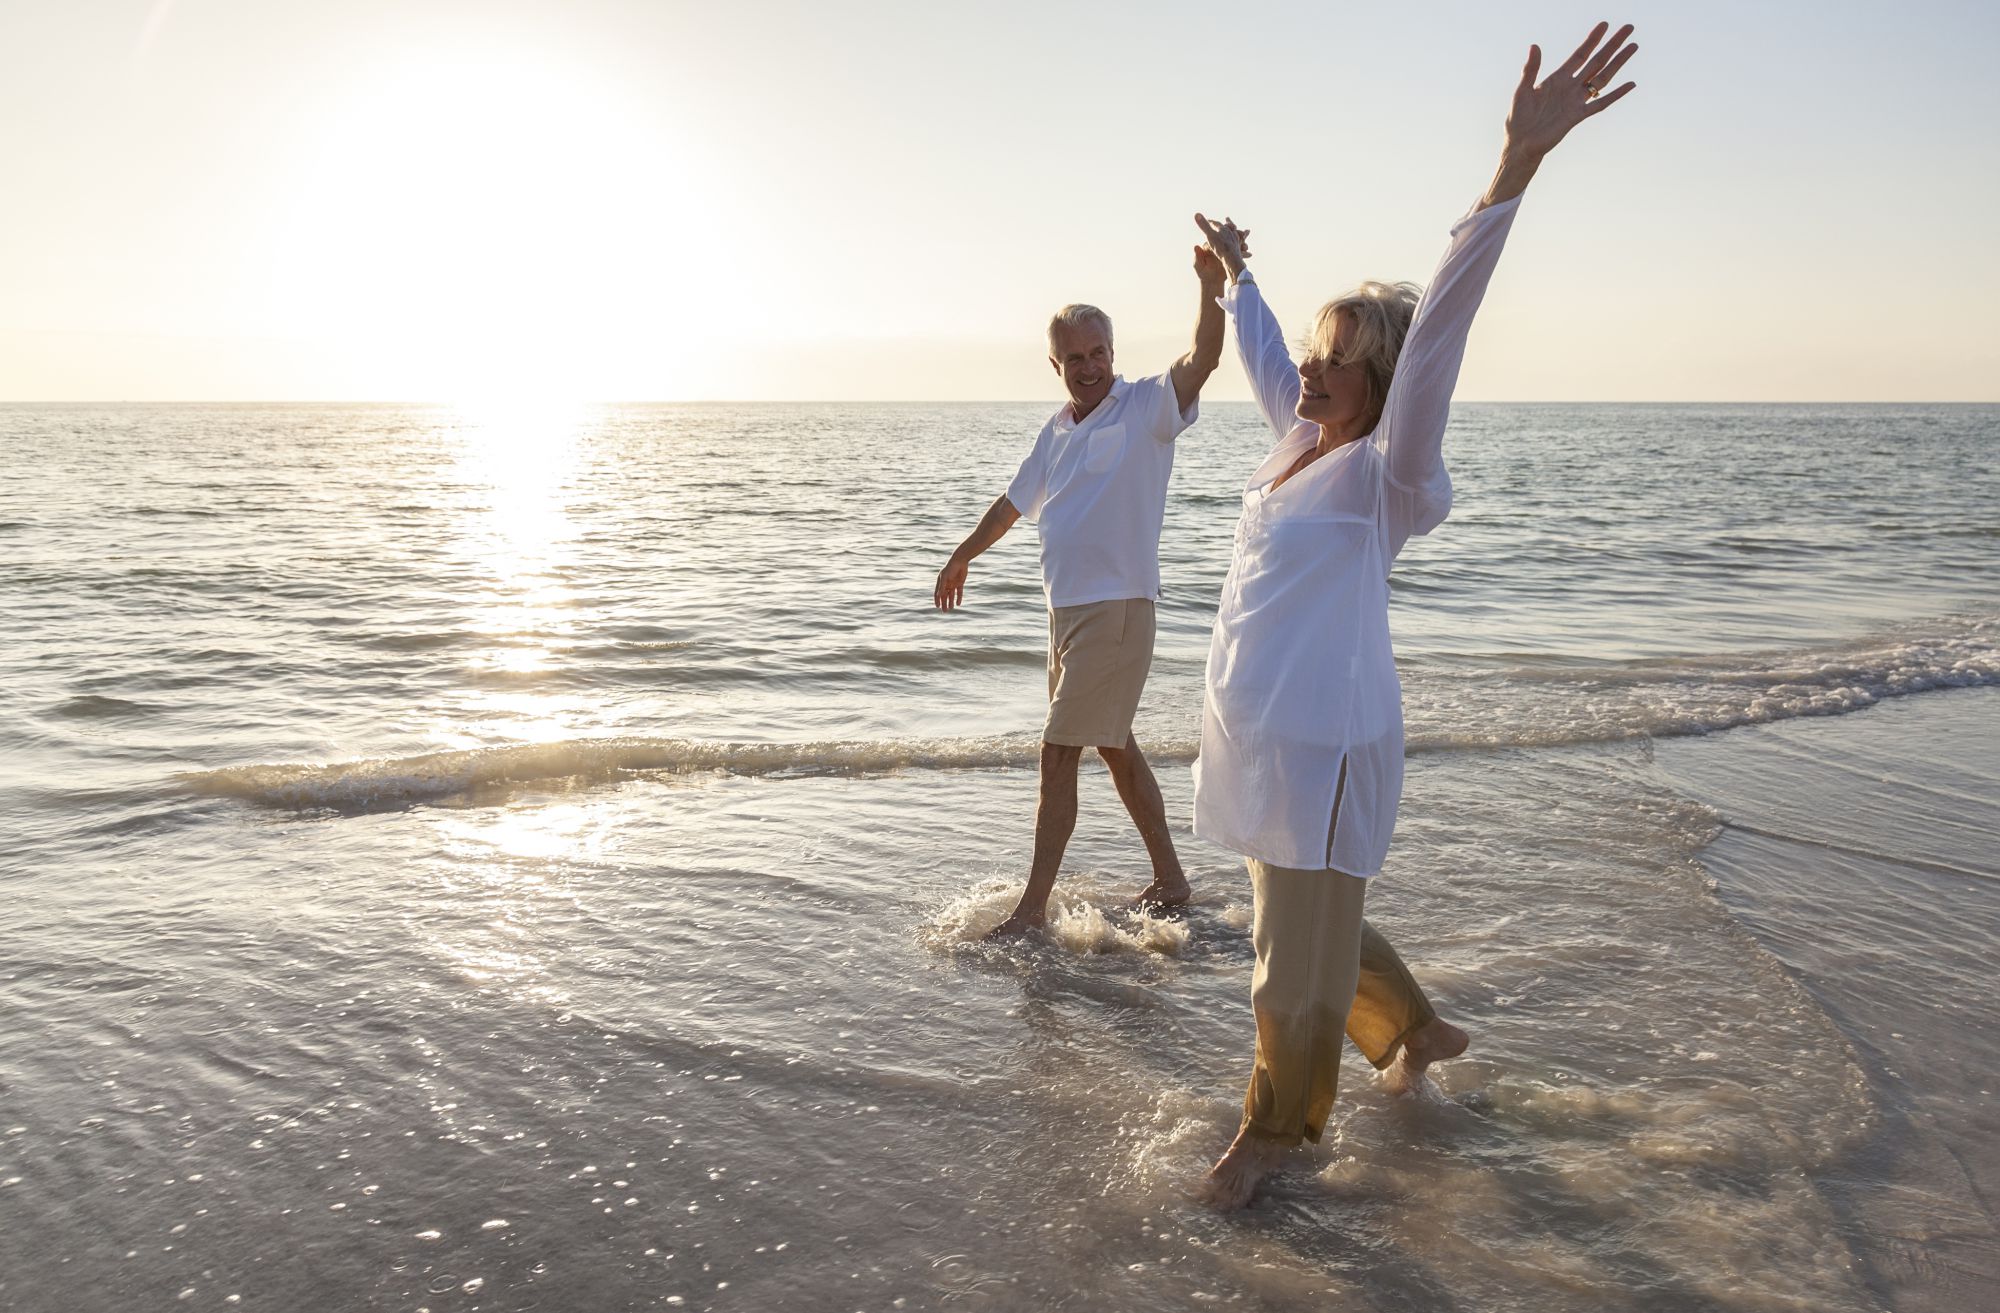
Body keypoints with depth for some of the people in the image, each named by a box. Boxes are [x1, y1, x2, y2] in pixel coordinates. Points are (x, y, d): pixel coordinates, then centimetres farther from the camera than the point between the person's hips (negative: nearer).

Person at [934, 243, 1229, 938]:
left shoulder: (1147, 406, -8)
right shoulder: (1057, 430, 13)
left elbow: (1201, 361, -27)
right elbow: (1014, 501, 27)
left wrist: (1211, 288, -44)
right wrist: (962, 557, 37)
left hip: (1117, 607, -8)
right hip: (1067, 608, 8)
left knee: (1059, 753, -7)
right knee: (1115, 746, 15)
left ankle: (1033, 907, 2)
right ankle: (1170, 879, 28)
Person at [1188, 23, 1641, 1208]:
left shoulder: (1385, 471, -15)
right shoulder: (1304, 439, 6)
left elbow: (1436, 335, -28)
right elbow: (1263, 355, 25)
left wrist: (1517, 168, -40)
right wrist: (1236, 273, 41)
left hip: (1323, 753, -9)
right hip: (1260, 739, 9)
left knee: (1302, 963, 8)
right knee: (1308, 933, 25)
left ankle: (1275, 1129, 29)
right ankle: (1420, 1029, 48)